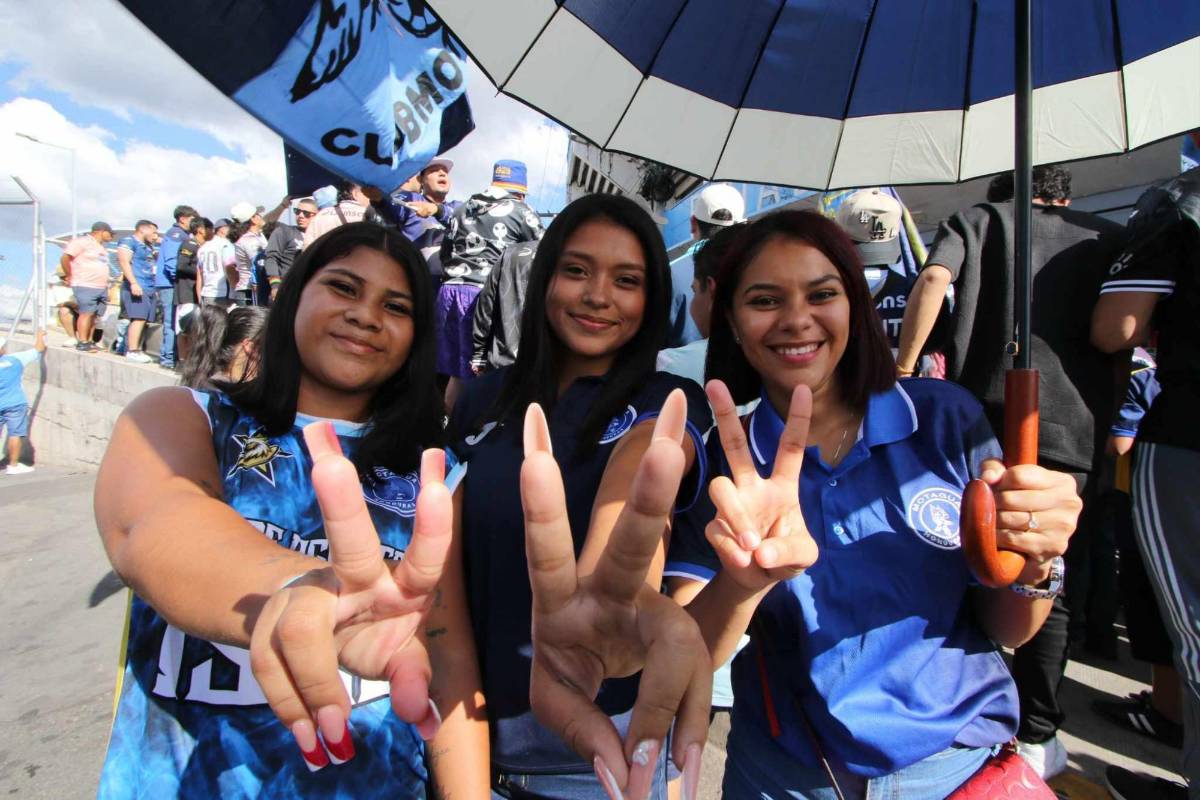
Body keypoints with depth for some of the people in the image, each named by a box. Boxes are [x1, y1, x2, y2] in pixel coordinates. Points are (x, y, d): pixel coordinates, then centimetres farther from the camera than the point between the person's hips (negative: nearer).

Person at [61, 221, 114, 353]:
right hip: (85, 286, -8)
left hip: (101, 287, 8)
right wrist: (70, 276, -4)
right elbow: (64, 258, -9)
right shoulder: (83, 242, -5)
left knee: (94, 315, 7)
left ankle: (89, 341, 11)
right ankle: (82, 343, -9)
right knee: (86, 313, -10)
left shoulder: (101, 247, 22)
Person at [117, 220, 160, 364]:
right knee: (138, 318, -17)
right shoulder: (128, 241, 0)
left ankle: (136, 349, 7)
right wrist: (133, 283, -21)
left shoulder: (146, 246, 27)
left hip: (149, 288, 9)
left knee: (143, 320, 4)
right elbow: (124, 262, -12)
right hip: (137, 287, -9)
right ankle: (132, 351, -18)